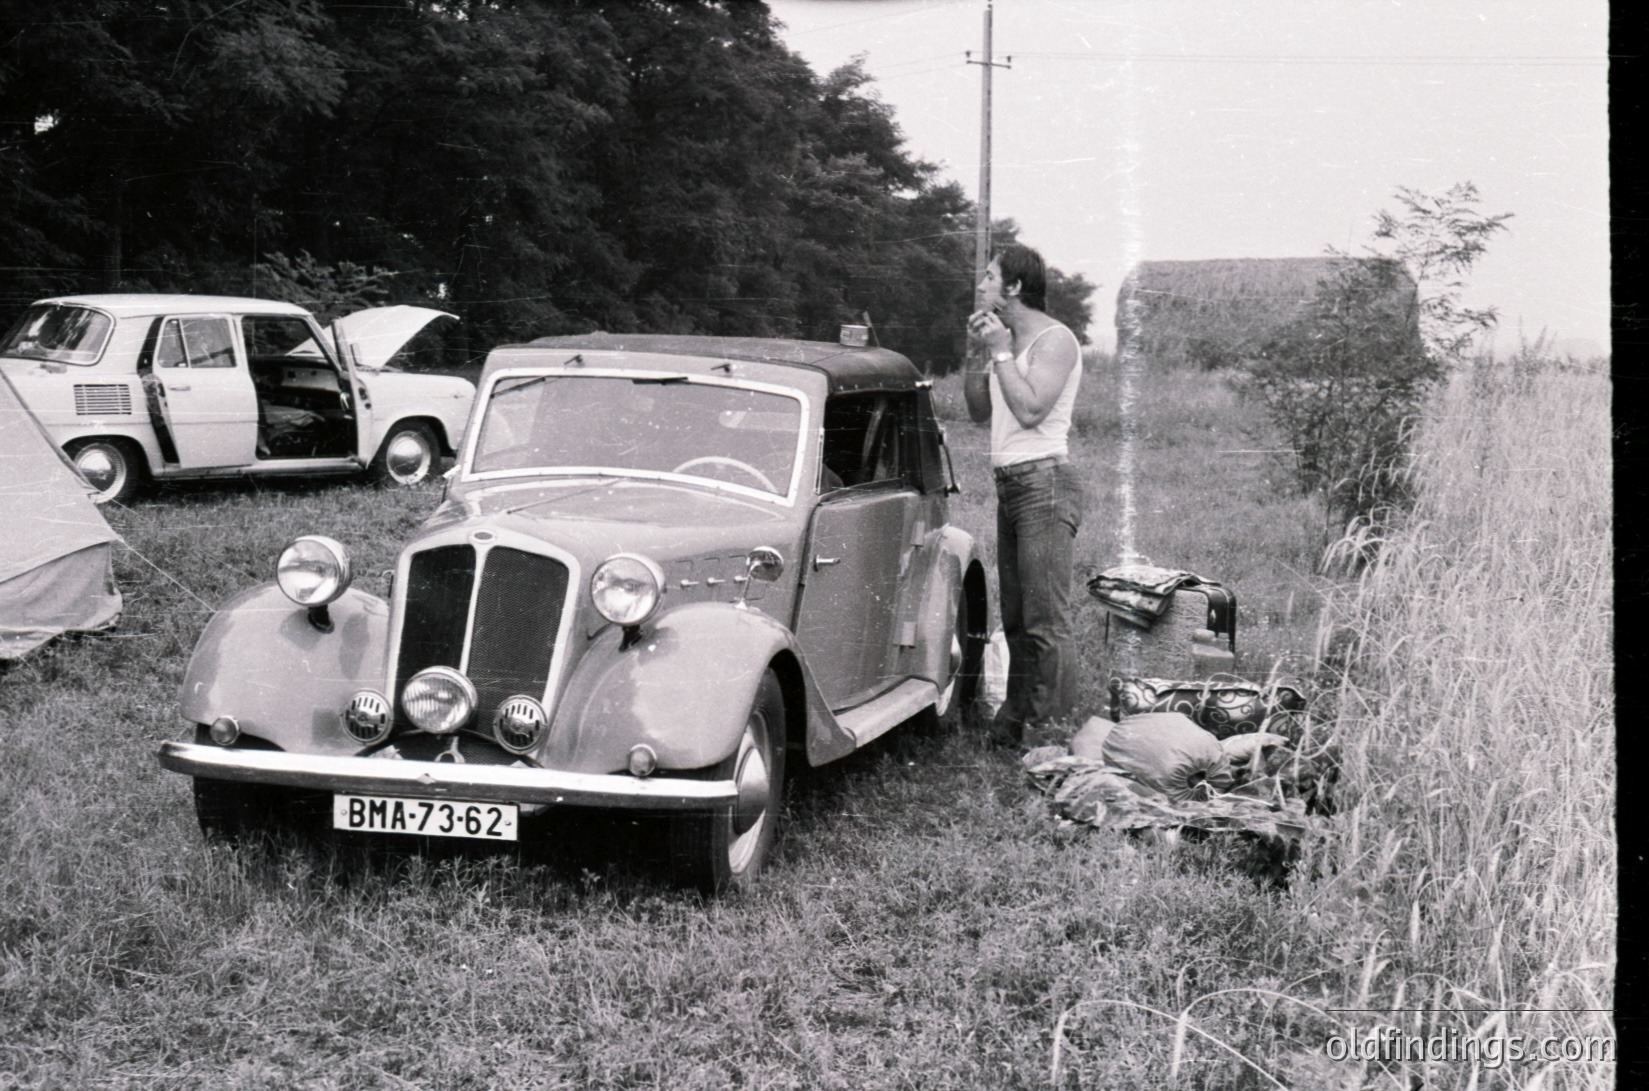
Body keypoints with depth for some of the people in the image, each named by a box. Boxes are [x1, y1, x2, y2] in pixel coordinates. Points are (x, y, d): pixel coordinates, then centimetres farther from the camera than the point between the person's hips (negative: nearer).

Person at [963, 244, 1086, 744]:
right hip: (1009, 482, 9)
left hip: (1044, 481, -9)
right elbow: (979, 410, 19)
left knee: (1046, 621, -12)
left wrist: (1001, 351, -11)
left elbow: (1030, 409, -19)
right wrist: (978, 350, 8)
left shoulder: (1055, 340, -8)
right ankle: (1012, 726, 14)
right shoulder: (1007, 339, 18)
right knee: (1016, 620, 10)